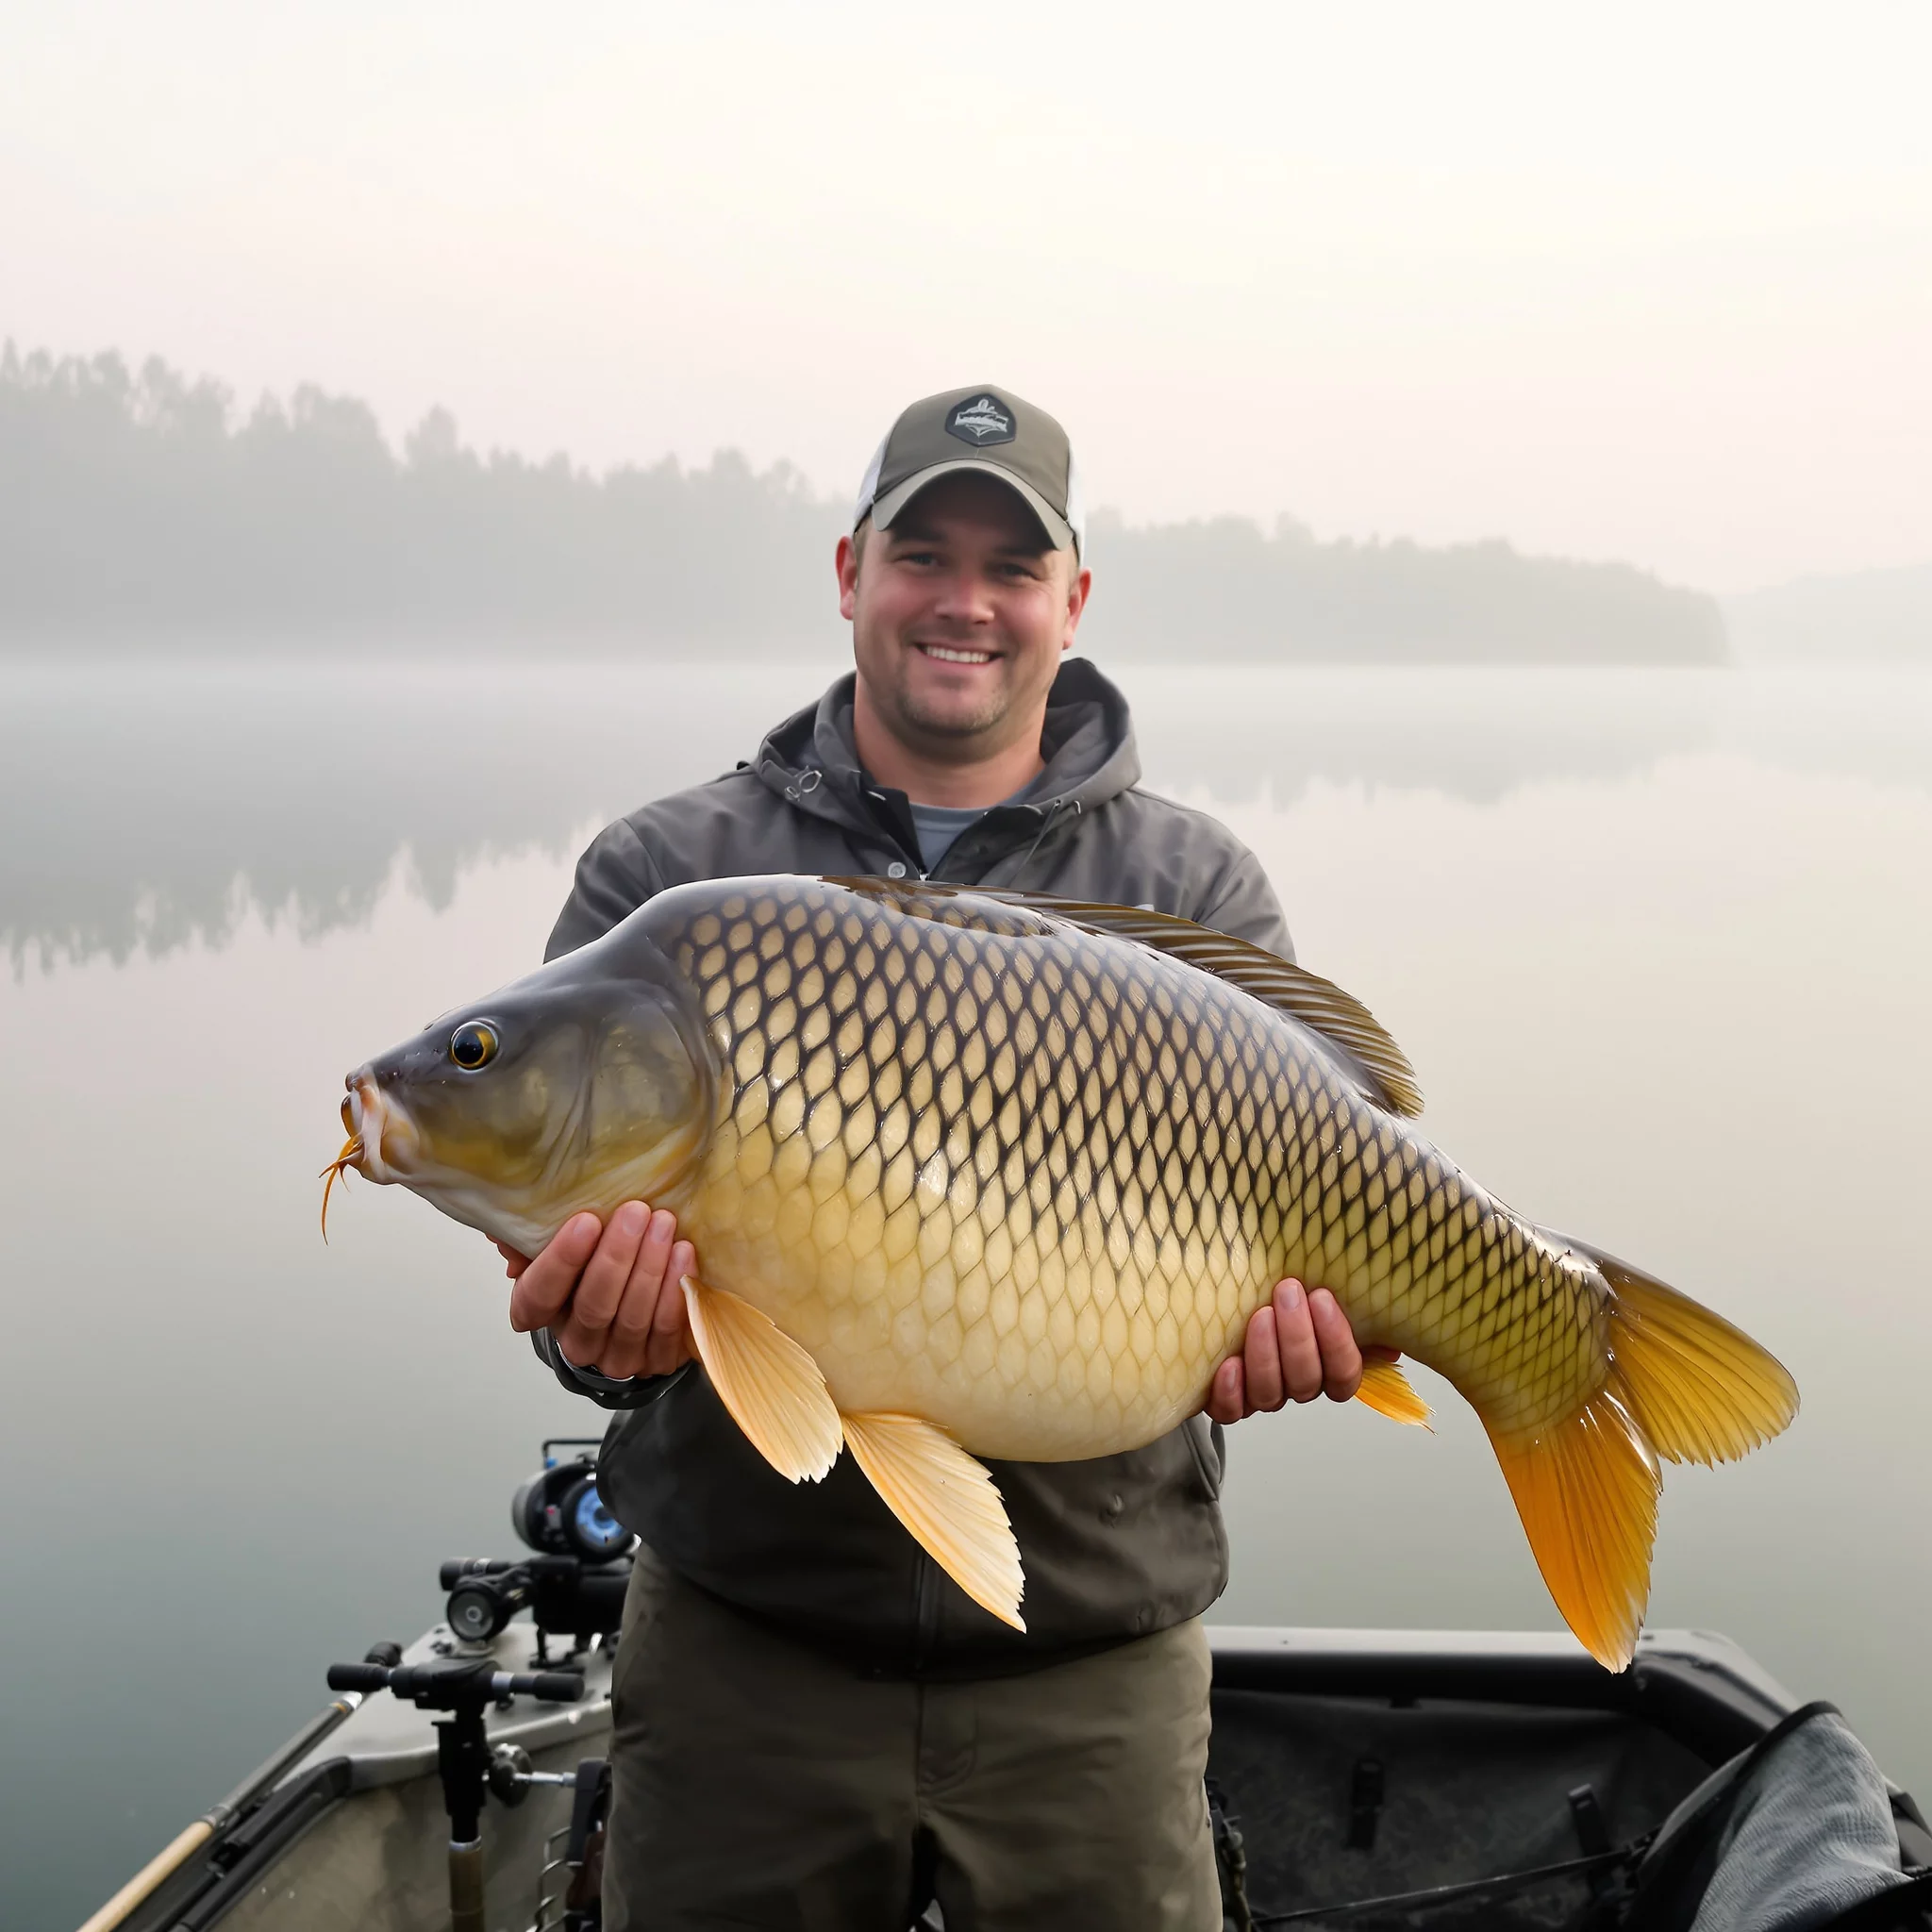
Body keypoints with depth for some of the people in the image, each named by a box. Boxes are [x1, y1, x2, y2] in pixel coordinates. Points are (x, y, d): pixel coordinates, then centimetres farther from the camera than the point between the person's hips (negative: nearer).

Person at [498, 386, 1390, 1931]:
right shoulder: (666, 873, 3)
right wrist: (604, 1305, -29)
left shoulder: (1197, 893, 4)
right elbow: (563, 1194, -6)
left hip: (1093, 1657, 0)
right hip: (743, 1643, 0)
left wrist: (1279, 1297, -30)